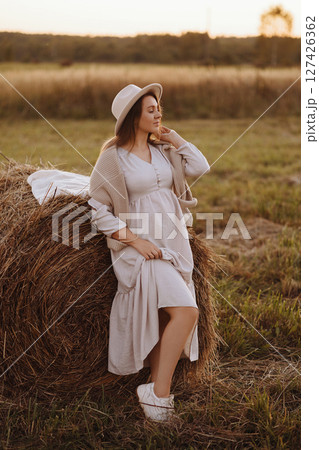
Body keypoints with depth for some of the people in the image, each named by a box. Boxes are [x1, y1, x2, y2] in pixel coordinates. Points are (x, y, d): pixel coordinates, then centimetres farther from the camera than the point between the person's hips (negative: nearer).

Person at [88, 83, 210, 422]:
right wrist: (136, 241, -15)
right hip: (140, 248, -6)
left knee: (163, 322, 5)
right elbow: (99, 211, -7)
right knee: (186, 311, -19)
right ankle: (159, 392, -7)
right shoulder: (112, 156, -7)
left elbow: (199, 167, 1)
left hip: (174, 243, 6)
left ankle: (155, 392, 17)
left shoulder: (163, 149, 12)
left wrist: (171, 134, 4)